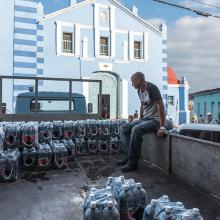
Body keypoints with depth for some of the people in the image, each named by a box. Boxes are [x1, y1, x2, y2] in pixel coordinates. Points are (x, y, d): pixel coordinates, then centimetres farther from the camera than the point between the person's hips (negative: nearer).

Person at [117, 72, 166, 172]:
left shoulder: (151, 88, -17)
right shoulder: (139, 90, 10)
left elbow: (161, 107, -23)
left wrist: (162, 127, -27)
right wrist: (139, 121, 20)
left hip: (155, 120, -9)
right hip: (145, 119, 9)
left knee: (136, 129, -33)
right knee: (123, 128, -1)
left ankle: (133, 162, -21)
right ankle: (128, 157, -4)